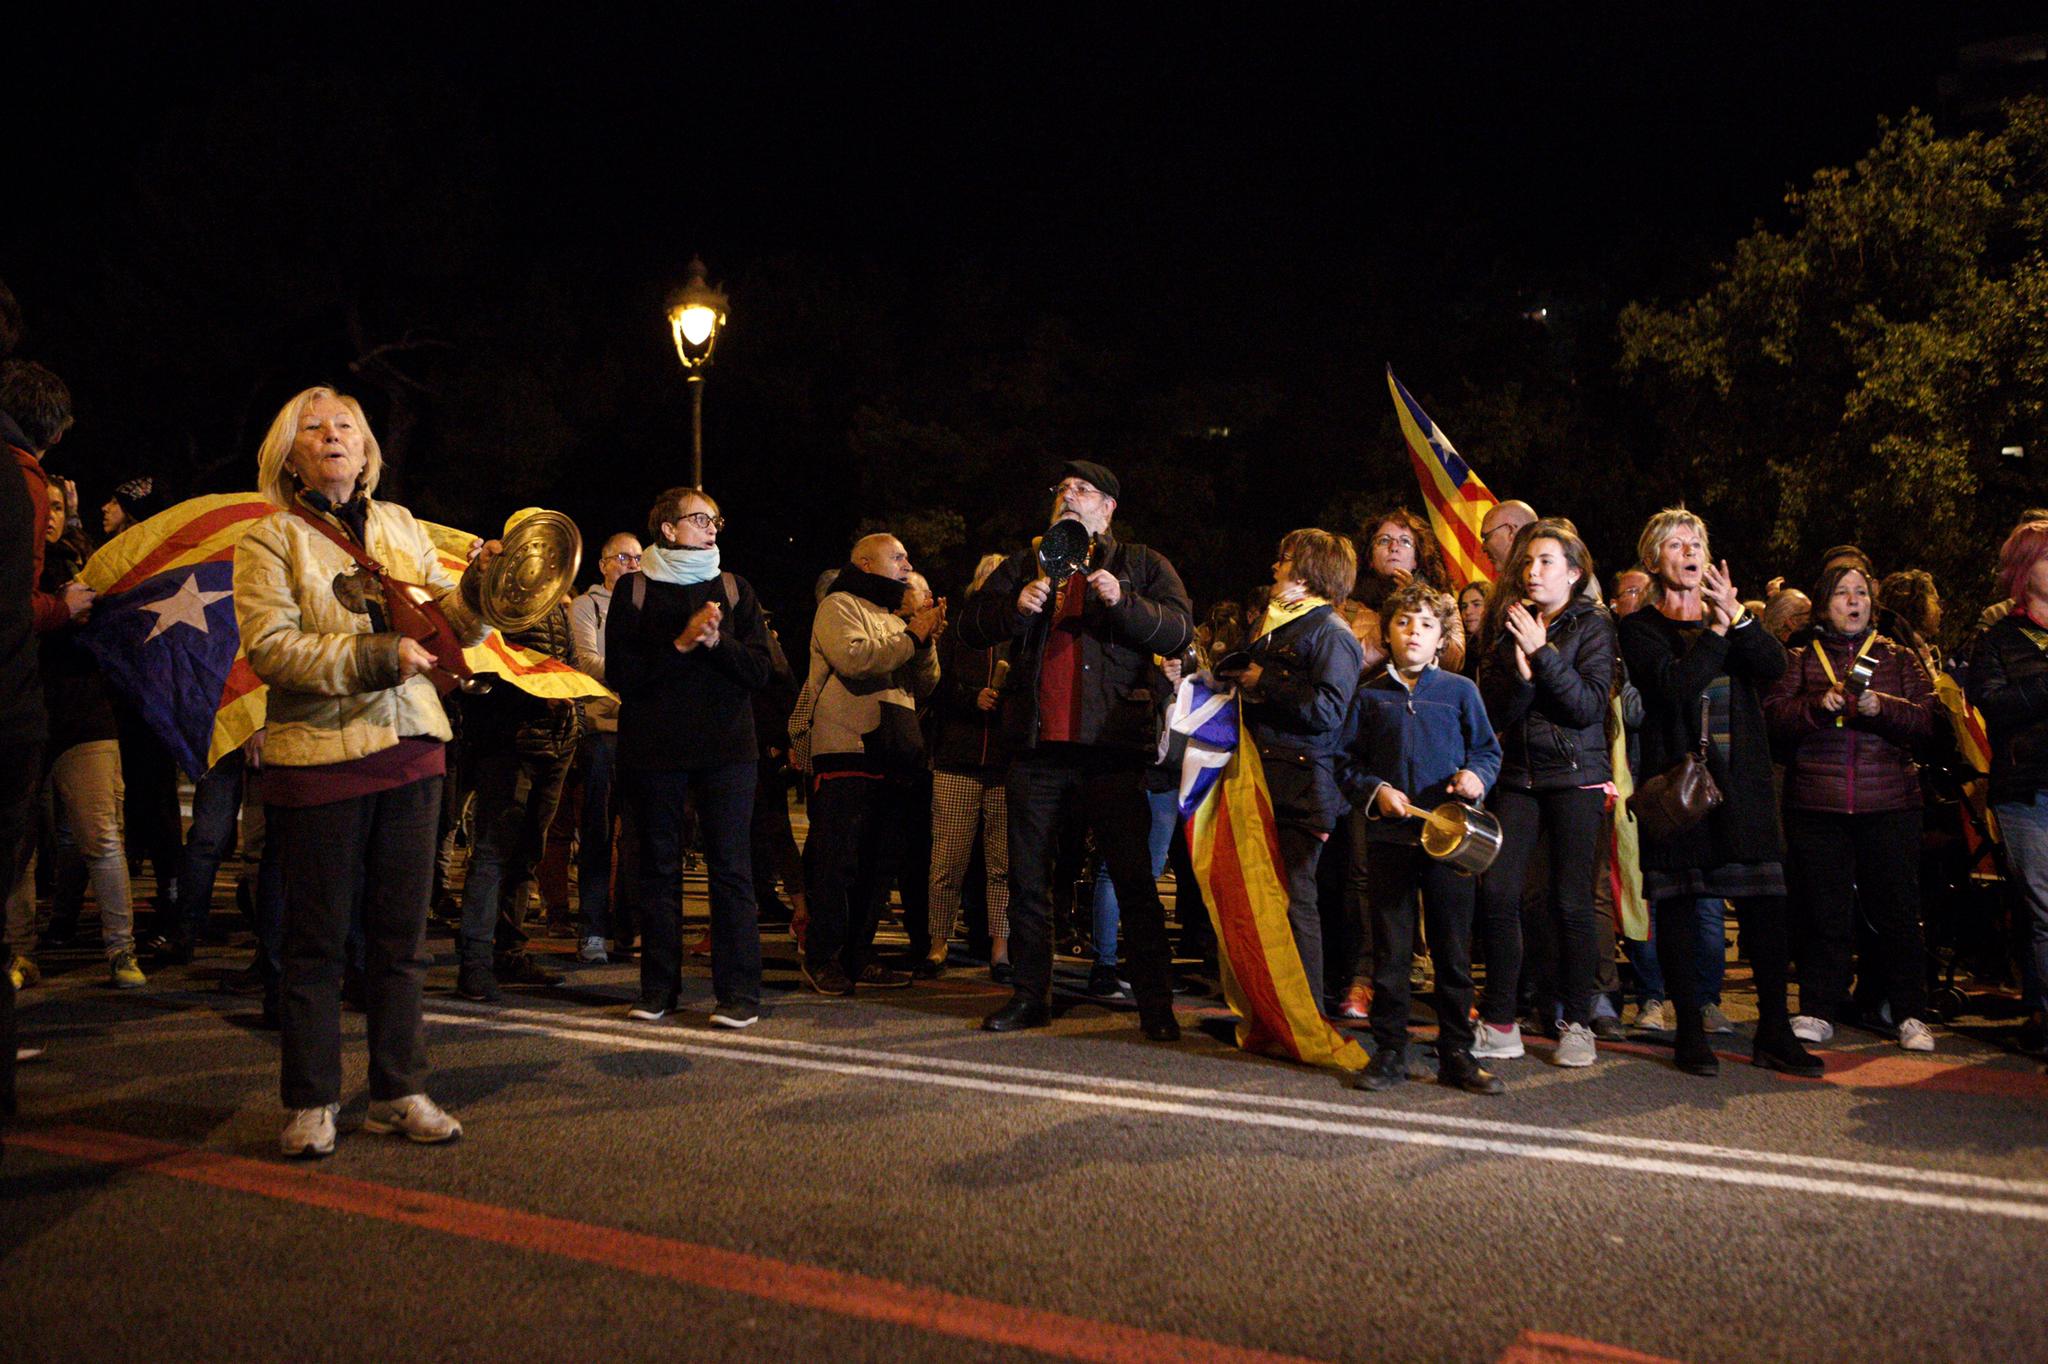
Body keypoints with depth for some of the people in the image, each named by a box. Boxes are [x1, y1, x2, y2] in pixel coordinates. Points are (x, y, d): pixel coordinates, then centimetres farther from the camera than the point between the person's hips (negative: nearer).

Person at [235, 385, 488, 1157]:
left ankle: (399, 1093, 20)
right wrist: (377, 657, -22)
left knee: (401, 933, 10)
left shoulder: (401, 526, 14)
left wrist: (477, 587, -8)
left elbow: (451, 622, 13)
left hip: (409, 750, 4)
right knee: (317, 940, 4)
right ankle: (310, 1103, 17)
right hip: (319, 759, -4)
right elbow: (270, 646, -13)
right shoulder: (269, 540, 0)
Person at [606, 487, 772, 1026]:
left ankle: (739, 992, 0)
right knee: (658, 866, 6)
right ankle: (659, 988, 15)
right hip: (652, 747, 0)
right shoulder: (634, 589, 5)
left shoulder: (733, 588, 9)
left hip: (726, 745, 0)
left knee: (731, 868, -3)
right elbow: (620, 673, -5)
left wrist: (717, 642, -16)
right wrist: (680, 644, -15)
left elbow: (760, 669, 1)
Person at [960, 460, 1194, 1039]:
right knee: (1027, 877, 8)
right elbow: (971, 628, 11)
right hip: (1037, 745, 4)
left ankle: (1155, 1004, 6)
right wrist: (1015, 606, -8)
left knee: (1134, 879, -1)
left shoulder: (1142, 565, 10)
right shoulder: (1025, 564, 19)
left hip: (1112, 748, -3)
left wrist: (1123, 601, -18)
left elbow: (1181, 631, -3)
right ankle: (1030, 996, 19)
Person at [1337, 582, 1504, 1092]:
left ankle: (1457, 1054, 16)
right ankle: (1390, 1053, 14)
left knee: (1453, 950, 6)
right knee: (1390, 952, 5)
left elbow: (1488, 751, 9)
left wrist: (1476, 774, -12)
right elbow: (1346, 763, 9)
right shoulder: (1370, 696, 8)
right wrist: (1376, 791, -8)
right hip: (1391, 838, 0)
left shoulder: (1460, 691, 6)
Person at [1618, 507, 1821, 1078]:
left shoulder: (1729, 615, 17)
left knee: (1766, 903, -1)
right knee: (1677, 904, -1)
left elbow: (1775, 665, -1)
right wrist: (1717, 629, -14)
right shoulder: (1641, 628, 5)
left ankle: (1774, 1032, 9)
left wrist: (1737, 615, -14)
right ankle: (1691, 1033, 8)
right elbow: (1673, 684, -13)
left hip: (1742, 780, 3)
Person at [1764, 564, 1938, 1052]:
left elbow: (1929, 720, 2)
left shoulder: (1899, 659, 14)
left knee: (1897, 910, 1)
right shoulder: (1803, 659, 12)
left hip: (1889, 805, 0)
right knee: (1824, 911, 2)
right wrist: (1818, 705, -16)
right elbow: (1773, 716, 0)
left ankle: (1910, 1014, 11)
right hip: (1816, 805, 0)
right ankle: (1817, 1010, 10)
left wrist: (1882, 708, -14)